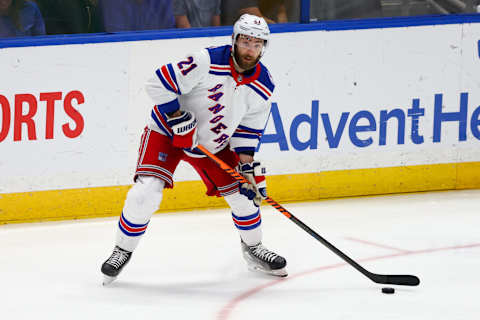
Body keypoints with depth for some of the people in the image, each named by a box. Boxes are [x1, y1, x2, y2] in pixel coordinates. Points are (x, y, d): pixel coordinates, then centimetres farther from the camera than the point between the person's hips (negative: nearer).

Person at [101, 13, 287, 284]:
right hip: (168, 131, -5)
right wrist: (179, 120, -27)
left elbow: (249, 128, 2)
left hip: (214, 143, 5)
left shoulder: (263, 86, -10)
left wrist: (247, 163, -8)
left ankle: (253, 248, 29)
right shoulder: (208, 62, -28)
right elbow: (160, 83, -25)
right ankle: (123, 250, -1)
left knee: (242, 191, 2)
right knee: (146, 192, -20)